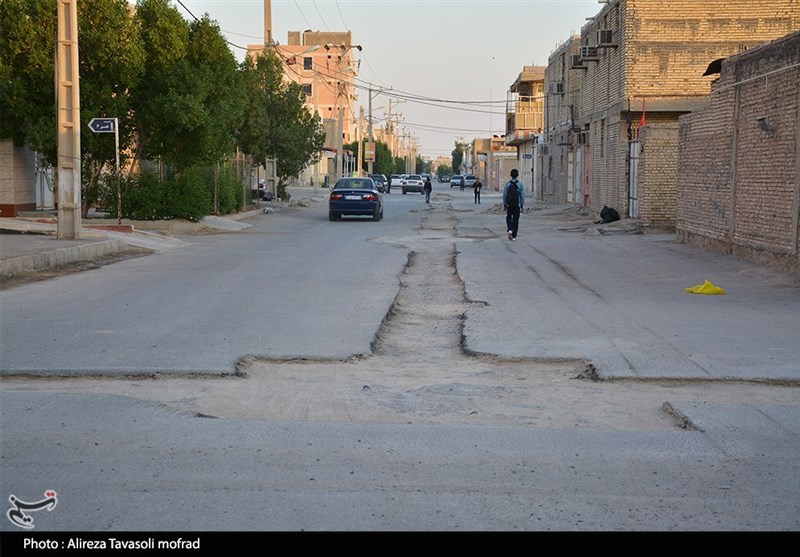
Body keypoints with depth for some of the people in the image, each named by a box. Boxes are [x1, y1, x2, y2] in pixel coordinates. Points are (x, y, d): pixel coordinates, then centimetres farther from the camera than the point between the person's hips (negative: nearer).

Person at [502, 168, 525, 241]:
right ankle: (514, 236, 7)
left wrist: (504, 205, 6)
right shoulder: (520, 184, -5)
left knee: (508, 218, 16)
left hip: (509, 205, 0)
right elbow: (522, 195, -4)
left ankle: (510, 230, -10)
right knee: (515, 220, 7)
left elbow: (504, 195, -2)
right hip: (517, 205, 0)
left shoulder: (507, 184, -5)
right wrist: (522, 206, 4)